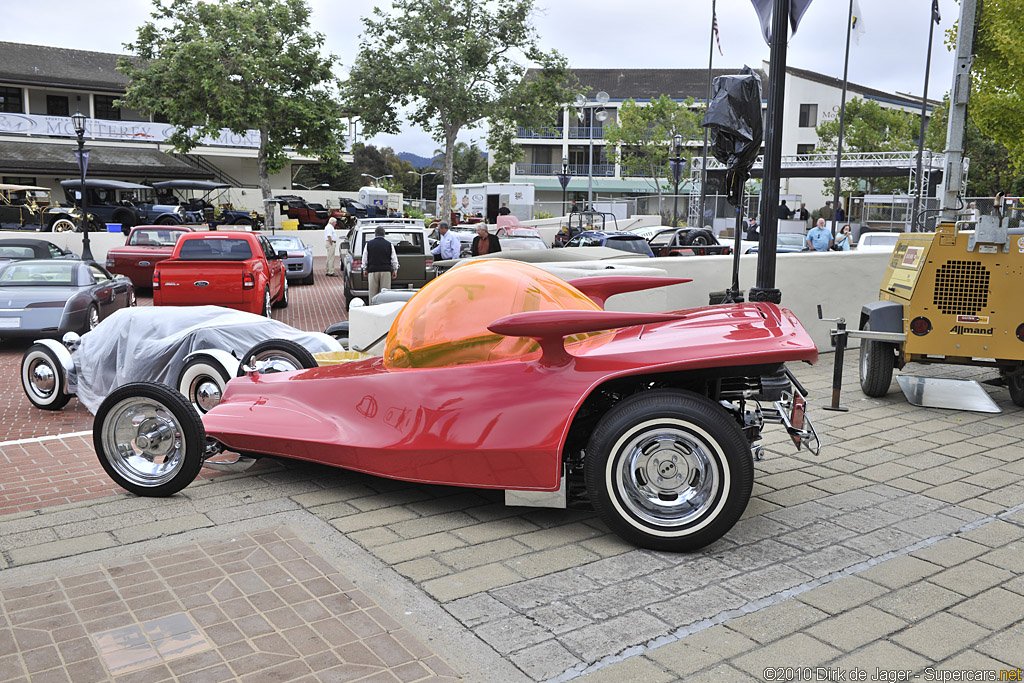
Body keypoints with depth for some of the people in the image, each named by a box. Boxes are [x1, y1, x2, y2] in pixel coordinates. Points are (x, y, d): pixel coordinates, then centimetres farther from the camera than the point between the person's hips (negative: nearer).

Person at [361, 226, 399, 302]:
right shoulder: (389, 244, 1)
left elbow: (364, 259, 8)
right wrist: (395, 270, 13)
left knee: (373, 293, 5)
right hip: (386, 271, 0)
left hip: (373, 271, 0)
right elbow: (394, 259, 5)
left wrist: (365, 269, 19)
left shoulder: (368, 244, 3)